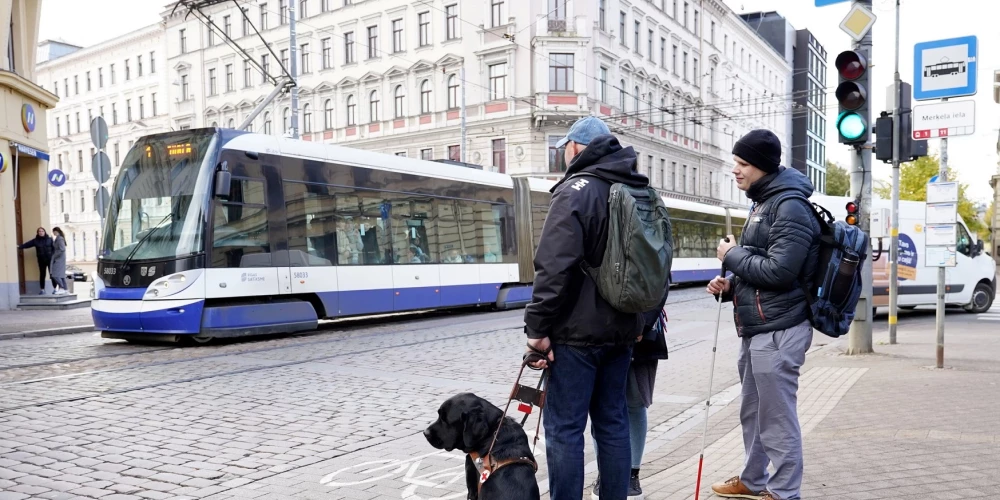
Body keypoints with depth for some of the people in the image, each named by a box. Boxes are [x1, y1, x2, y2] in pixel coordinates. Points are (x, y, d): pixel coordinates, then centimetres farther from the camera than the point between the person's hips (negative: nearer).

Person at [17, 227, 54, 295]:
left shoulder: (49, 239, 3)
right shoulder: (35, 240, 7)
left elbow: (54, 249, -2)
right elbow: (27, 244, 1)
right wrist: (20, 247, -11)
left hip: (50, 260, -2)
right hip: (41, 260, 2)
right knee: (42, 275, 5)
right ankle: (42, 290, 10)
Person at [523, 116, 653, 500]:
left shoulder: (576, 190, -12)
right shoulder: (638, 192, 14)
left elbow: (554, 268, -20)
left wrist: (537, 327, -15)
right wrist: (641, 321, 23)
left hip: (577, 331, -8)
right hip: (621, 330, 8)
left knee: (564, 429, -1)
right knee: (613, 422, 14)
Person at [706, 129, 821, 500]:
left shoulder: (790, 206, -14)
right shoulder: (764, 204, 17)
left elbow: (778, 271, -23)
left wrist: (732, 255, -10)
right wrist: (731, 285, 7)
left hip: (778, 331, -10)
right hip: (756, 329, 10)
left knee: (777, 418, -1)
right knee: (752, 413, 20)